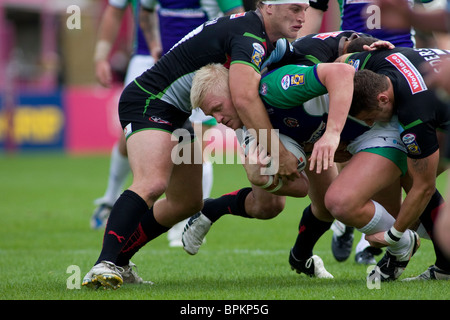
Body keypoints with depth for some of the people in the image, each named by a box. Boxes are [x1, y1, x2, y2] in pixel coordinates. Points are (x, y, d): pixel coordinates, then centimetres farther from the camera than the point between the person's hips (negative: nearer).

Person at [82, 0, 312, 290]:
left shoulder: (267, 41, 10)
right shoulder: (249, 36, -22)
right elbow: (244, 98, -34)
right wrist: (278, 153, -30)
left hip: (177, 114, 11)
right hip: (148, 102, -11)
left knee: (187, 203, 15)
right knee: (152, 183, -31)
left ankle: (118, 259, 22)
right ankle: (104, 265, -39)